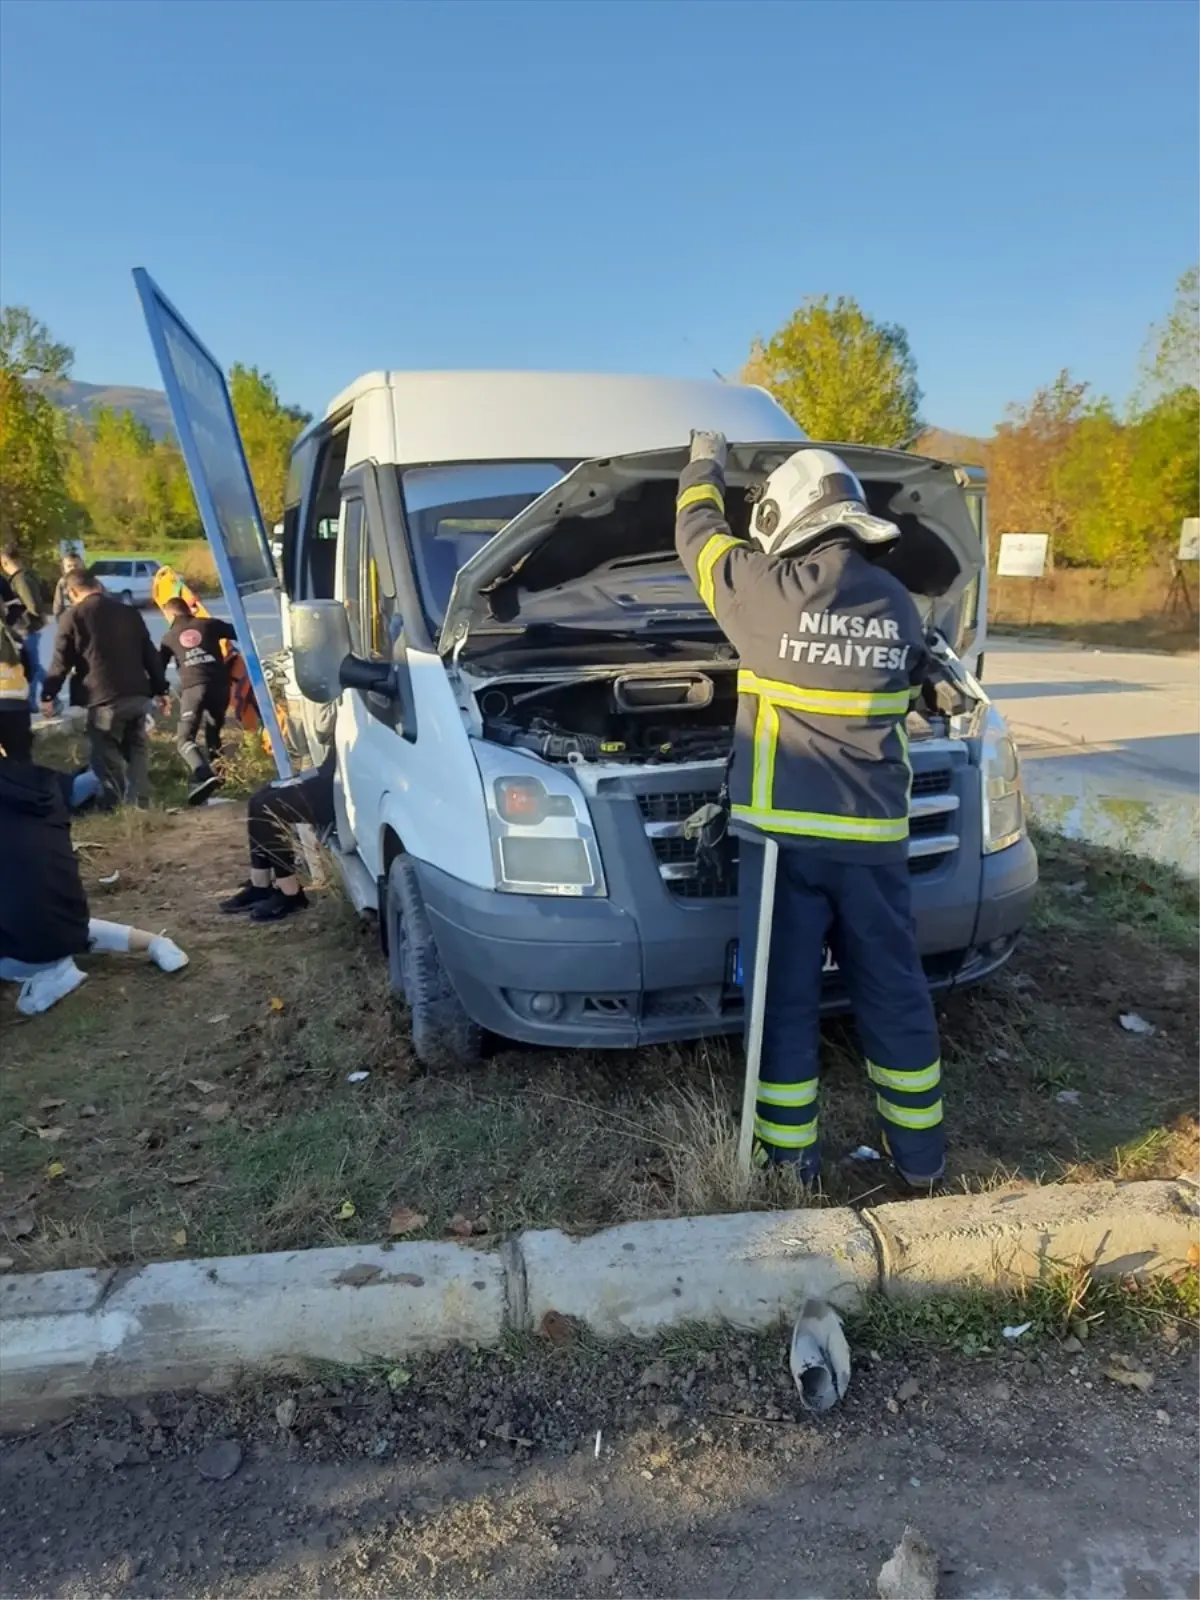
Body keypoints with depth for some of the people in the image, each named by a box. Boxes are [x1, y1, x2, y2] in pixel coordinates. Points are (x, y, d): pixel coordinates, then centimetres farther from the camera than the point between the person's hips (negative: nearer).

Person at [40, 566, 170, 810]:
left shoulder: (72, 616, 0)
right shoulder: (130, 612, 14)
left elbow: (61, 662, -1)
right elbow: (150, 654, 14)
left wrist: (48, 695, 9)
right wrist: (161, 690, 17)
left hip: (104, 699, -5)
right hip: (138, 694, 5)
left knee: (107, 754, 3)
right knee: (136, 749, 14)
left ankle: (116, 806, 0)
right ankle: (136, 803, 12)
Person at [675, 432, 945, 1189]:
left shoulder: (770, 591, -8)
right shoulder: (899, 605, 6)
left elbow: (699, 533, 10)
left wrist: (705, 463, 28)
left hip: (784, 833, -4)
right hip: (874, 837, 4)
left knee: (784, 998, 7)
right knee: (893, 991, 16)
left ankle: (791, 1161, 17)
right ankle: (921, 1153, 29)